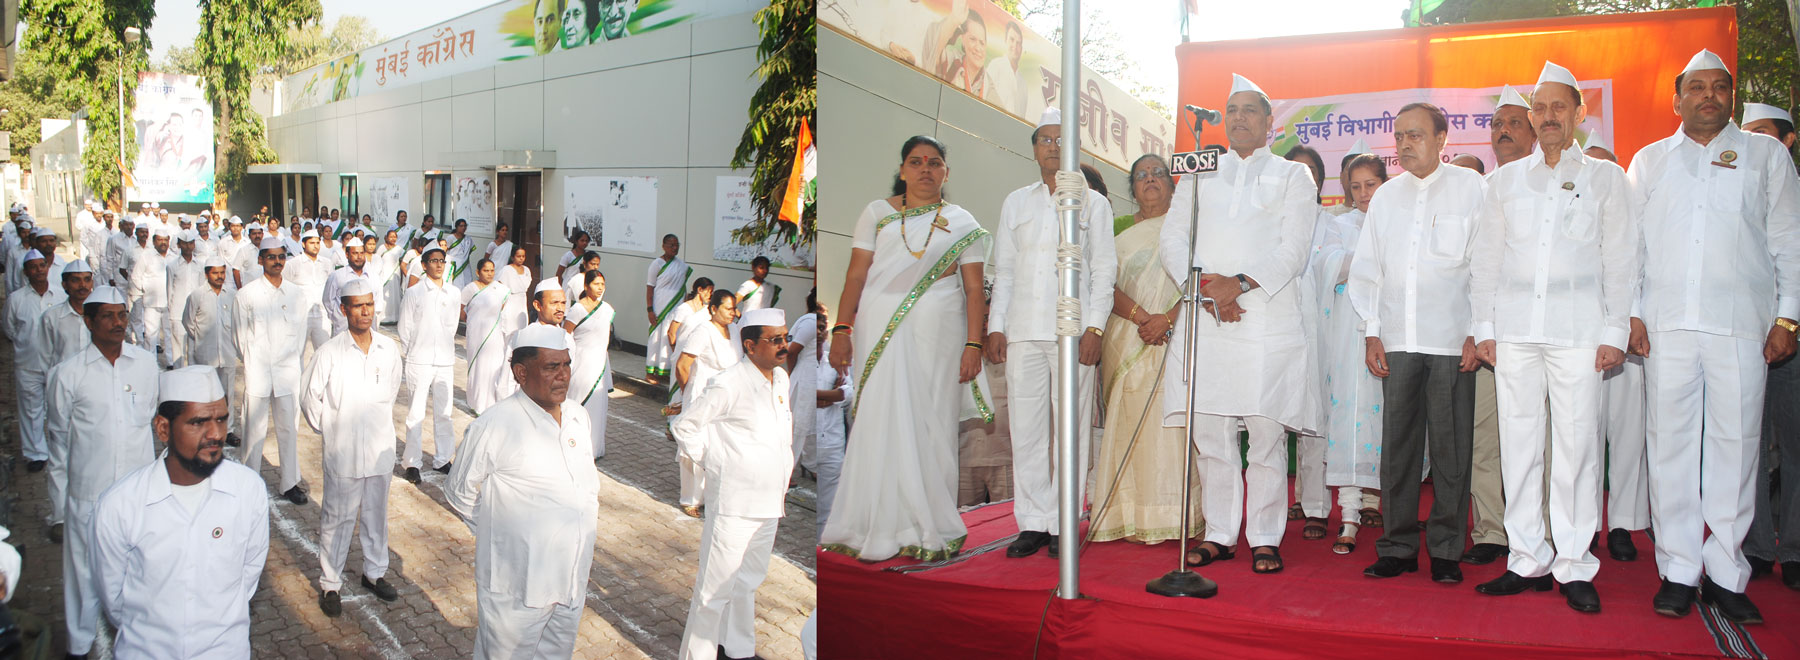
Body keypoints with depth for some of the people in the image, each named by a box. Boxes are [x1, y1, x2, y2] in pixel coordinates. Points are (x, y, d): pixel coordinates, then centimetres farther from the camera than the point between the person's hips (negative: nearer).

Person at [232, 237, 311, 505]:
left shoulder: (297, 294, 7)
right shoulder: (247, 294, -1)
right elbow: (240, 336, 3)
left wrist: (291, 358, 5)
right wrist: (253, 360, 2)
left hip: (288, 369, 2)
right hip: (257, 370, -2)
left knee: (289, 428, 6)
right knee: (255, 429, 1)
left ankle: (289, 483, 16)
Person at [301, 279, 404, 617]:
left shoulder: (388, 349, -1)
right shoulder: (330, 352, -12)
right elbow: (310, 397, -3)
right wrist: (328, 430, 2)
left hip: (381, 448, 4)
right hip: (344, 452, -3)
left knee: (377, 513, 15)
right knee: (338, 518, 5)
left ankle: (374, 572, 31)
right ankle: (330, 583, 17)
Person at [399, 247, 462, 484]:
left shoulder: (454, 293, 6)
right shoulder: (414, 292, -3)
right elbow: (405, 327, 1)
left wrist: (446, 347, 11)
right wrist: (412, 351, 4)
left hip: (445, 360, 3)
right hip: (419, 361, -3)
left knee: (443, 413, 9)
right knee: (416, 413, 0)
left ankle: (442, 459, 21)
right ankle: (412, 462, 8)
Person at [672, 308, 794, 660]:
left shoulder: (780, 378, 9)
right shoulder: (729, 385, -15)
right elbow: (684, 426, -8)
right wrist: (712, 461, -5)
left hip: (767, 505, 8)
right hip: (733, 506, -8)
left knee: (748, 582, 20)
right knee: (716, 588, -1)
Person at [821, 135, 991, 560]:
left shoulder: (962, 223, 11)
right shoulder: (877, 213, 12)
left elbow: (974, 289, 6)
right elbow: (856, 275, 6)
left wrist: (973, 344, -4)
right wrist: (841, 329, -4)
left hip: (938, 333, 0)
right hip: (880, 330, 0)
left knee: (931, 425, -2)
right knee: (879, 422, -3)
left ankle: (927, 530, 6)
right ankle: (878, 529, 4)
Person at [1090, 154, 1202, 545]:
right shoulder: (1119, 229, 15)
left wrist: (1167, 318, -15)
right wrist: (1141, 316, -12)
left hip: (1175, 337, -1)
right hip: (1126, 338, 2)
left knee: (1170, 421, -9)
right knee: (1129, 421, -5)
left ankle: (1172, 516, -6)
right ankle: (1133, 516, -4)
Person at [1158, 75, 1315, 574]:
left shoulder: (1292, 177, 13)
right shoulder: (1198, 174, 20)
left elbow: (1292, 249, 0)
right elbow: (1173, 239, 10)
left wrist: (1240, 282, -15)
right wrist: (1205, 284, -8)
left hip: (1268, 318, -2)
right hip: (1205, 319, 3)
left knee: (1266, 433, -4)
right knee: (1210, 433, 3)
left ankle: (1264, 538, 6)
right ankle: (1220, 534, 13)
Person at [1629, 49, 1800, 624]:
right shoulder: (1649, 161, 16)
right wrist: (1631, 312, 3)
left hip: (1742, 323, -1)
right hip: (1666, 323, 1)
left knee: (1735, 442, -2)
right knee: (1670, 442, 0)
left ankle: (1725, 573, 5)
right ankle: (1678, 571, 6)